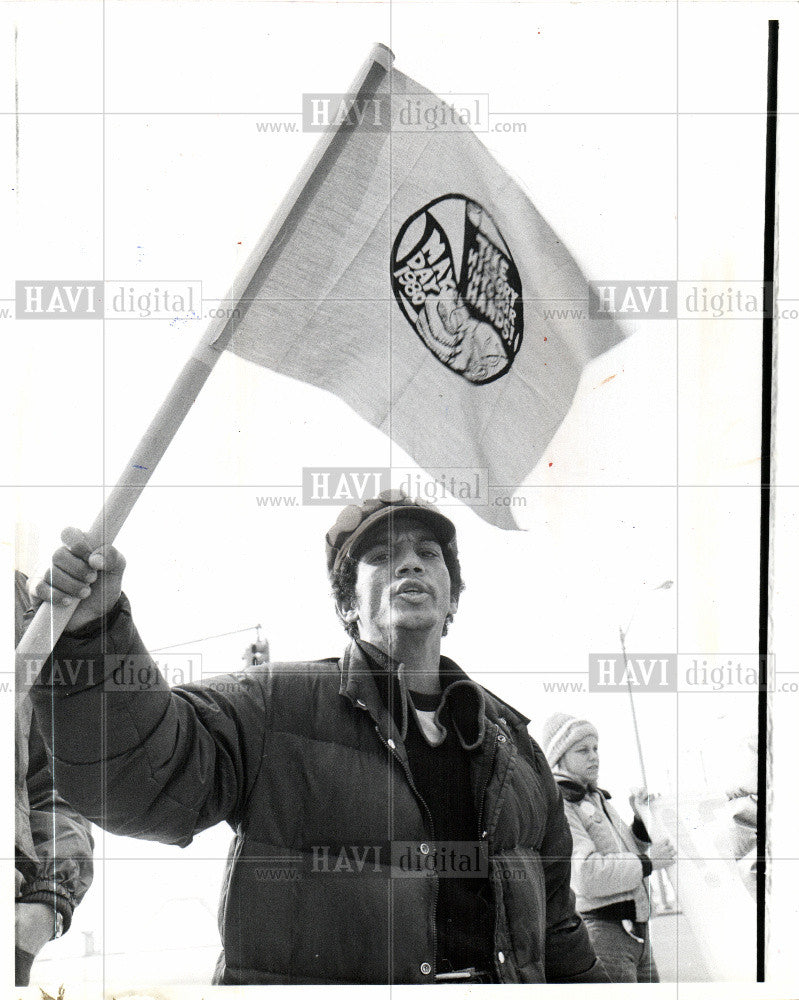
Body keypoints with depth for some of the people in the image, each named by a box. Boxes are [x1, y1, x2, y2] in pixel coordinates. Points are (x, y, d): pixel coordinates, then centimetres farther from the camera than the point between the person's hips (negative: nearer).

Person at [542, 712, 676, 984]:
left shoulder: (597, 799, 21)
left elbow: (631, 852, 26)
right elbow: (588, 875, -21)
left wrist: (642, 819, 9)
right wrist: (647, 862, -11)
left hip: (636, 930, 9)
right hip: (600, 930, -9)